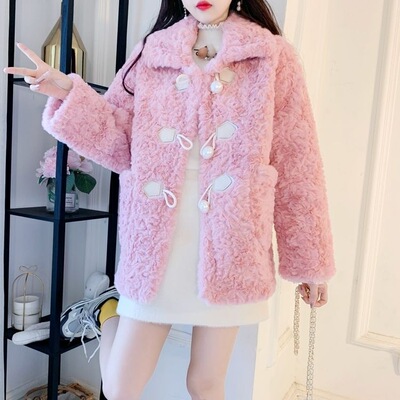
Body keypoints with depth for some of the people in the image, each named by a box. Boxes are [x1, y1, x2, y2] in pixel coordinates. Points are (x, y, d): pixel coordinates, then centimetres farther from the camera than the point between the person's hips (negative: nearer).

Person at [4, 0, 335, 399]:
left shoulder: (273, 56, 1)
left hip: (227, 244, 0)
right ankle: (107, 311, 39)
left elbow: (296, 164, 0)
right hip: (155, 240, 1)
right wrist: (69, 94, -9)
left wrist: (311, 259, 3)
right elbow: (122, 146, 5)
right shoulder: (151, 52, 7)